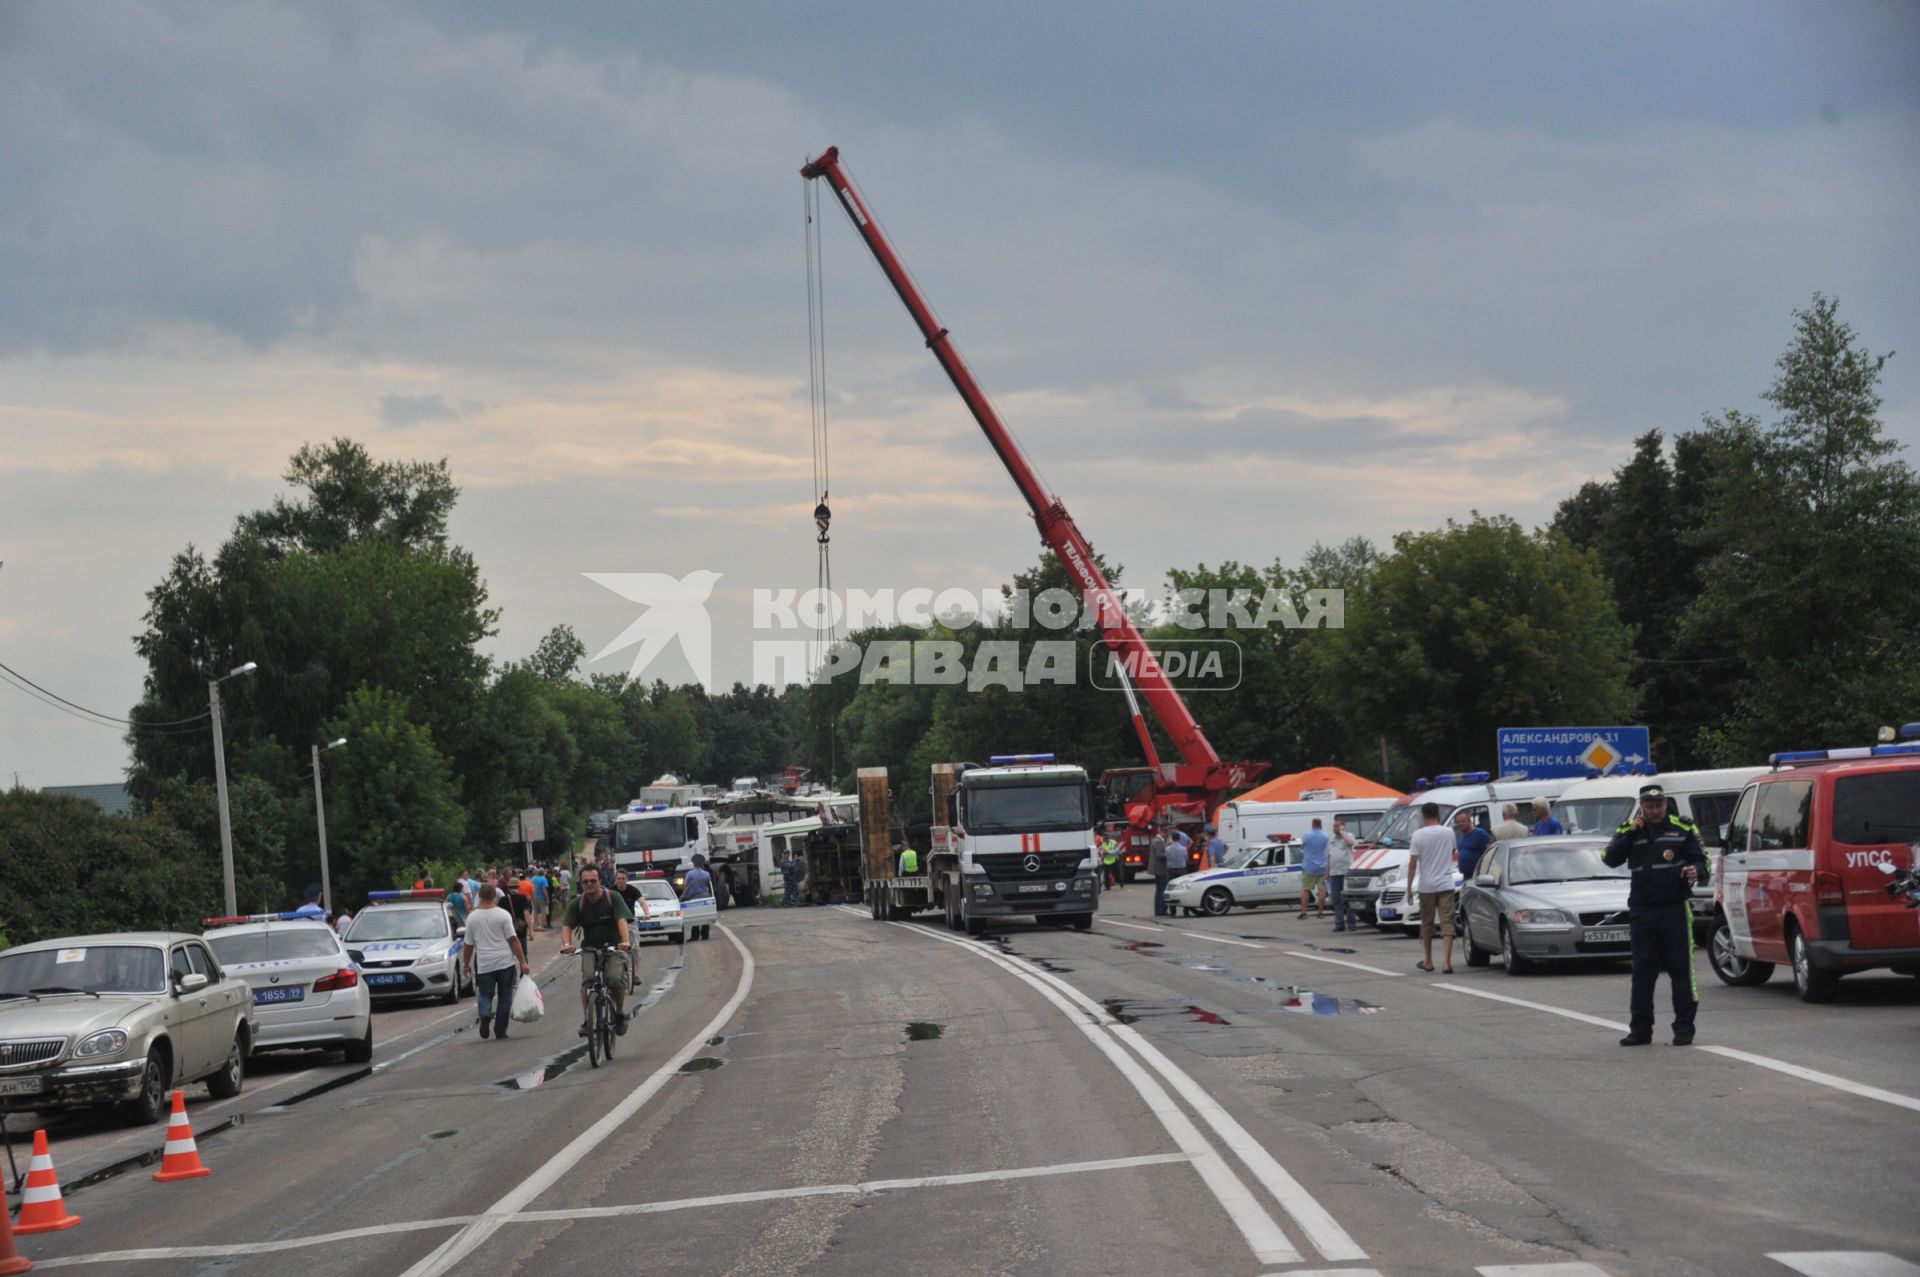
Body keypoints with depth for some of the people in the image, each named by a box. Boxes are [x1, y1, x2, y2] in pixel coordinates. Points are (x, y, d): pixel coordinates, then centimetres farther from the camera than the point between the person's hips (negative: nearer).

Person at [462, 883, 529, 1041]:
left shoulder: (472, 918, 3)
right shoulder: (503, 915, -5)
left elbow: (469, 945, 9)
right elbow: (513, 940, -8)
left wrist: (467, 965, 22)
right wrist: (523, 962, -5)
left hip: (484, 965, 1)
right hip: (505, 963, -1)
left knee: (485, 994, 12)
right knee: (504, 998, 10)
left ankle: (485, 1013, -19)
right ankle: (500, 1032, 10)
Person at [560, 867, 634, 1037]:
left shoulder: (613, 898, -9)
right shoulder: (577, 903, -2)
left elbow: (622, 920, -22)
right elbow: (566, 925, -11)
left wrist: (625, 941, -41)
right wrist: (567, 944, -33)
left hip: (614, 946, -2)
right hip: (590, 948, 2)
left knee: (616, 978, -25)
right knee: (587, 977, -26)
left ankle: (620, 1014, 2)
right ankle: (586, 1020, -19)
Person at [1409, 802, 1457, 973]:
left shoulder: (1418, 835, -7)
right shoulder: (1448, 832, 2)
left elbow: (1413, 864, -8)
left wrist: (1409, 888, -1)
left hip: (1426, 886, -1)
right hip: (1446, 884, 1)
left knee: (1426, 923, 13)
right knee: (1447, 922, -3)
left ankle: (1428, 961, 21)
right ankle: (1447, 961, -16)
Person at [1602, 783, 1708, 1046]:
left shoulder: (1683, 829, 3)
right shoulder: (1628, 831, 9)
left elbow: (1701, 859, 4)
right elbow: (1609, 858, -3)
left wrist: (1695, 871, -18)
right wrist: (1630, 833, -11)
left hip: (1676, 909, -2)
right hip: (1642, 911, 3)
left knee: (1681, 970, -1)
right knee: (1642, 972, 6)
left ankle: (1684, 1028, 4)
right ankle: (1640, 1029, 11)